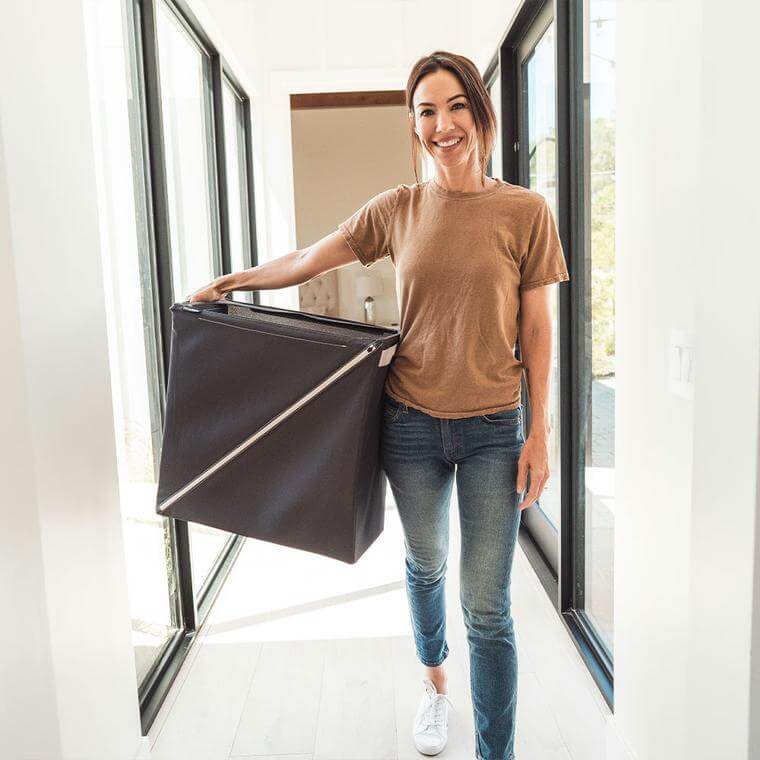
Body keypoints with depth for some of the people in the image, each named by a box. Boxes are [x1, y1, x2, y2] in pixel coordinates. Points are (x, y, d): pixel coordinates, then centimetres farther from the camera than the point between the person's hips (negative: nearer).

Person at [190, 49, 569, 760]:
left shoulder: (524, 210, -4)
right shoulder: (396, 209, 1)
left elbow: (536, 329, -2)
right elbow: (306, 261, 10)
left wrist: (539, 432, -5)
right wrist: (228, 283, 12)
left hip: (493, 430, -2)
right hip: (411, 423, 3)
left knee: (487, 608, 2)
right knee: (424, 564, 22)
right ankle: (433, 681, 50)